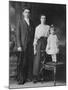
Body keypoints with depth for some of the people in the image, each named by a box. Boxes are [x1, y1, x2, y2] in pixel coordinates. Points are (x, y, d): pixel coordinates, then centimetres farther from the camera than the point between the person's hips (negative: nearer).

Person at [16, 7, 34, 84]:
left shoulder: (32, 23, 15)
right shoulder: (20, 22, 4)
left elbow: (33, 34, 14)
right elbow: (18, 35, -2)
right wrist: (19, 46, -10)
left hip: (31, 44, 4)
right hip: (23, 45, -3)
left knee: (30, 61, 2)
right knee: (23, 62, -3)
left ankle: (30, 77, 11)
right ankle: (22, 79, 3)